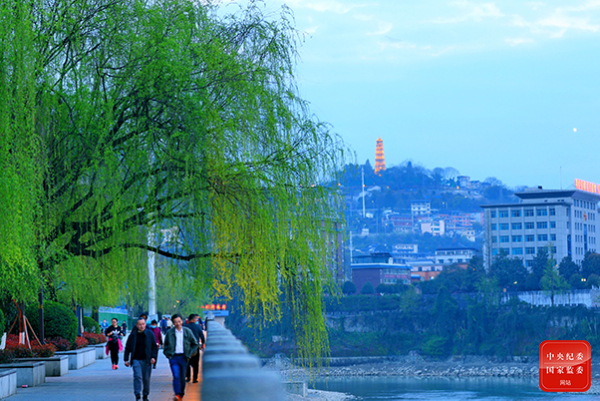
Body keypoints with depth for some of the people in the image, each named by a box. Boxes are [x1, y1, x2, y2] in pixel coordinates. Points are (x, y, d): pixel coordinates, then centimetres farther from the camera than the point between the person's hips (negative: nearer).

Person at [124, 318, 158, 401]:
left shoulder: (150, 334, 2)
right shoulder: (133, 335, 3)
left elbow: (155, 347, 5)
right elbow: (128, 348, 9)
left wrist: (153, 357, -8)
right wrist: (126, 359, 5)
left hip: (146, 360, 1)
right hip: (136, 360, -1)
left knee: (146, 378, 6)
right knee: (137, 376, -13)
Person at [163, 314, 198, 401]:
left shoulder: (187, 331, 2)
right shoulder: (169, 333, 1)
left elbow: (195, 344, 10)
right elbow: (166, 345, 16)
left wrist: (189, 354, 2)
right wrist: (168, 354, 3)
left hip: (183, 357, 1)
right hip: (173, 358, -1)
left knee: (182, 378, 6)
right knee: (176, 376, -16)